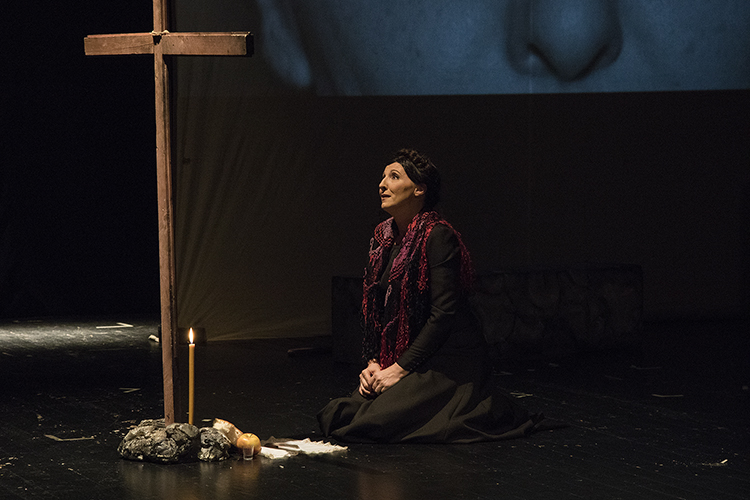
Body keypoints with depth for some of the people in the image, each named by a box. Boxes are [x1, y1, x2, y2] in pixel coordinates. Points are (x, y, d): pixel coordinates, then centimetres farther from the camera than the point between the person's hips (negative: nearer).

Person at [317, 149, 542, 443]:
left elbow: (444, 313, -20)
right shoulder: (384, 237, 10)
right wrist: (373, 363, -2)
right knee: (339, 416, -6)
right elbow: (374, 308, 13)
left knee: (374, 423, -23)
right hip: (399, 359, 8)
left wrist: (399, 369, -19)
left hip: (448, 361, -8)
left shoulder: (438, 237, -15)